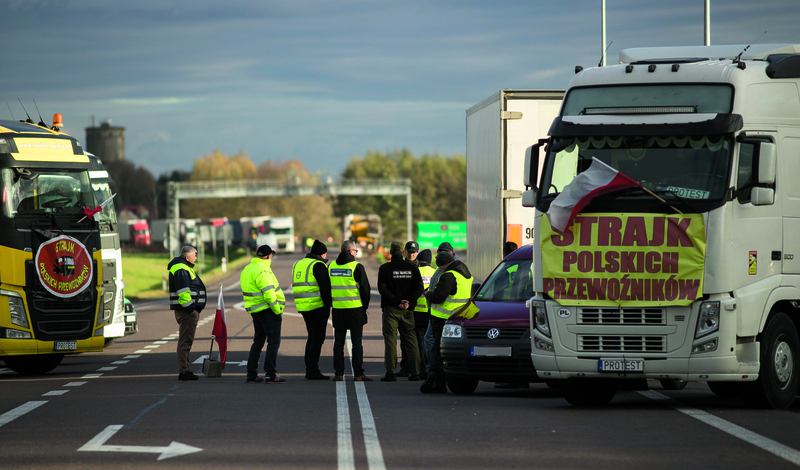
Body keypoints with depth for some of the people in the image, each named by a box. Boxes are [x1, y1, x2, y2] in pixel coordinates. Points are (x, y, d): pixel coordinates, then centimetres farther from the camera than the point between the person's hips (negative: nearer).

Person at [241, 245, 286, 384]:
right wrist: (278, 310, -15)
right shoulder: (263, 271, -17)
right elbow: (269, 293, -23)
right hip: (267, 310, -9)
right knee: (273, 342, -4)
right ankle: (270, 374, -8)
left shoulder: (247, 269, 13)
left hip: (255, 310, 9)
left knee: (258, 341, 16)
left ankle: (251, 375, 16)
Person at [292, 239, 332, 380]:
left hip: (304, 306, 8)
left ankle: (309, 369, 17)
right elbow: (325, 286, -17)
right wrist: (329, 304, -11)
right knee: (318, 338, -5)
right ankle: (313, 371, -8)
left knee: (312, 337, 17)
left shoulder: (298, 264, 16)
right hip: (318, 305, -8)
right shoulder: (318, 265, -11)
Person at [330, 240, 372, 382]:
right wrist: (365, 306, 7)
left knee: (338, 342, 9)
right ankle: (358, 374, -1)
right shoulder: (357, 266, -8)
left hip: (337, 310, 4)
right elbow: (365, 289, -6)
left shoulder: (331, 266, 6)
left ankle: (338, 373, 8)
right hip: (355, 308, -4)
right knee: (357, 343, 0)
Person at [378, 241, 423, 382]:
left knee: (390, 339, -1)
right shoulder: (412, 268, 5)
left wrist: (397, 301, -13)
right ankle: (415, 372, 5)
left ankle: (391, 372, -8)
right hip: (408, 311, 3)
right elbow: (419, 288, -2)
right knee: (410, 339, 8)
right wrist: (408, 301, -9)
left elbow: (383, 289, -12)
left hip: (391, 309, -3)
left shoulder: (385, 268, -3)